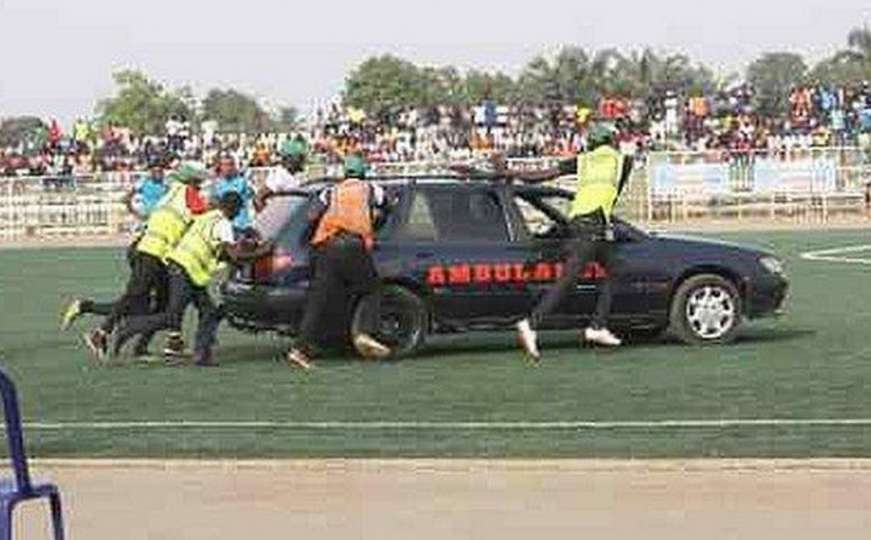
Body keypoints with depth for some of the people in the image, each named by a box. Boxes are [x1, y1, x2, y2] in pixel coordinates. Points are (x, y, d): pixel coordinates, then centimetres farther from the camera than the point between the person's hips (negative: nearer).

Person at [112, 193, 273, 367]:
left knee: (209, 312, 6)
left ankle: (201, 354, 1)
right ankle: (128, 329, 2)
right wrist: (259, 253, -9)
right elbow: (234, 256, -19)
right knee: (171, 318, -5)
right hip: (185, 271, -10)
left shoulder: (209, 217, 17)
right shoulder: (224, 224, -10)